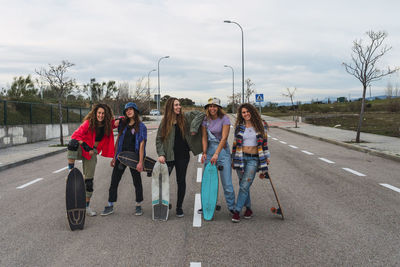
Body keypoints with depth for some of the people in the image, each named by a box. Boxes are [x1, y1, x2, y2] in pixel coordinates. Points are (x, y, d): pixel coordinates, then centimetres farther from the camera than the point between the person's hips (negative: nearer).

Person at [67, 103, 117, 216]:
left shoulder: (108, 124, -3)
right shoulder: (89, 123, -15)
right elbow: (75, 135, -18)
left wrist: (118, 121, -12)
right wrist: (86, 146, -25)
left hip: (92, 152, 3)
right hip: (82, 149, -3)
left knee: (89, 180, 4)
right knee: (73, 143, -38)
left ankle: (87, 206, 17)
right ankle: (71, 172, -29)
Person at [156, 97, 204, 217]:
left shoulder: (185, 117, 0)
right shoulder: (165, 122, 1)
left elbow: (200, 114, -3)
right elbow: (159, 139, 3)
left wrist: (193, 128, -13)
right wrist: (161, 154, -9)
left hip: (183, 155, 0)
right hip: (169, 155, 0)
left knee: (181, 181, 7)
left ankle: (179, 207, 19)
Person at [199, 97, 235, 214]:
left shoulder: (224, 119, -11)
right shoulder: (205, 120, 4)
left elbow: (224, 138, -18)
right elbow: (204, 138, 4)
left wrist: (216, 154, -24)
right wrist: (204, 153, -8)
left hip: (222, 150, -4)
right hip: (209, 149, 4)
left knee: (227, 182, -4)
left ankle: (231, 207, 10)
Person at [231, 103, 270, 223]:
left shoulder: (260, 125, 3)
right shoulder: (239, 127, 6)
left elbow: (264, 141, 9)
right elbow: (235, 143, 12)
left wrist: (266, 157, 7)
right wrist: (233, 159, 13)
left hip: (254, 159, -2)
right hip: (240, 158, 2)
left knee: (244, 186, -9)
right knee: (243, 185, 7)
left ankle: (237, 211, -3)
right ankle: (248, 208, 23)